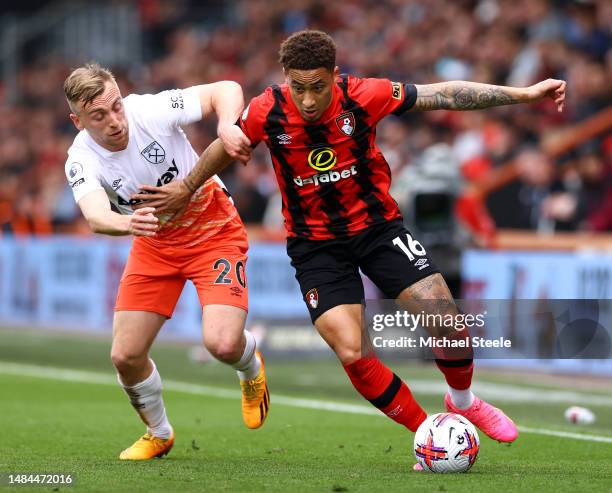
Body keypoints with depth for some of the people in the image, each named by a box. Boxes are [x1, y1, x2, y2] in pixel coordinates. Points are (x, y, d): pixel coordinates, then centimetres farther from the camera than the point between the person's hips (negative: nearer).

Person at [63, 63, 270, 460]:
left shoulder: (150, 111, -26)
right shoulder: (82, 160, -19)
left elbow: (226, 90, -20)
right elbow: (96, 216, -38)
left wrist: (228, 128, -42)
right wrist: (127, 223, -61)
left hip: (214, 231, -3)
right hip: (154, 244, 3)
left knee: (223, 344, -22)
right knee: (125, 355, -3)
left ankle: (252, 371, 17)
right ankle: (159, 434, 26)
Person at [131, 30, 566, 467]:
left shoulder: (362, 96, -18)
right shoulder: (267, 112, -17)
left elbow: (444, 95, -12)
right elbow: (224, 148, 5)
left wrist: (524, 94, -13)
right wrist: (187, 189, 18)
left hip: (377, 226, 1)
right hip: (316, 245, 0)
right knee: (352, 354, -17)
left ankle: (463, 401, 21)